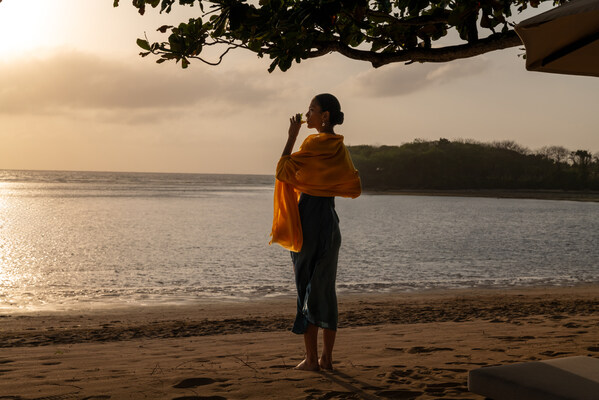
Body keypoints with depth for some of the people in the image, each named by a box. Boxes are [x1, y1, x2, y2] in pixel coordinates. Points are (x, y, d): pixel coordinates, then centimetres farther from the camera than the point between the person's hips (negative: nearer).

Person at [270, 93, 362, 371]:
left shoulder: (315, 143, -12)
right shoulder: (339, 147, 12)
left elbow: (283, 172, -13)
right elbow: (354, 188, 15)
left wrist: (292, 136, -7)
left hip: (308, 220, -8)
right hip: (329, 220, 8)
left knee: (307, 288, -2)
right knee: (325, 289, 11)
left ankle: (311, 358, 1)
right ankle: (326, 358, 14)